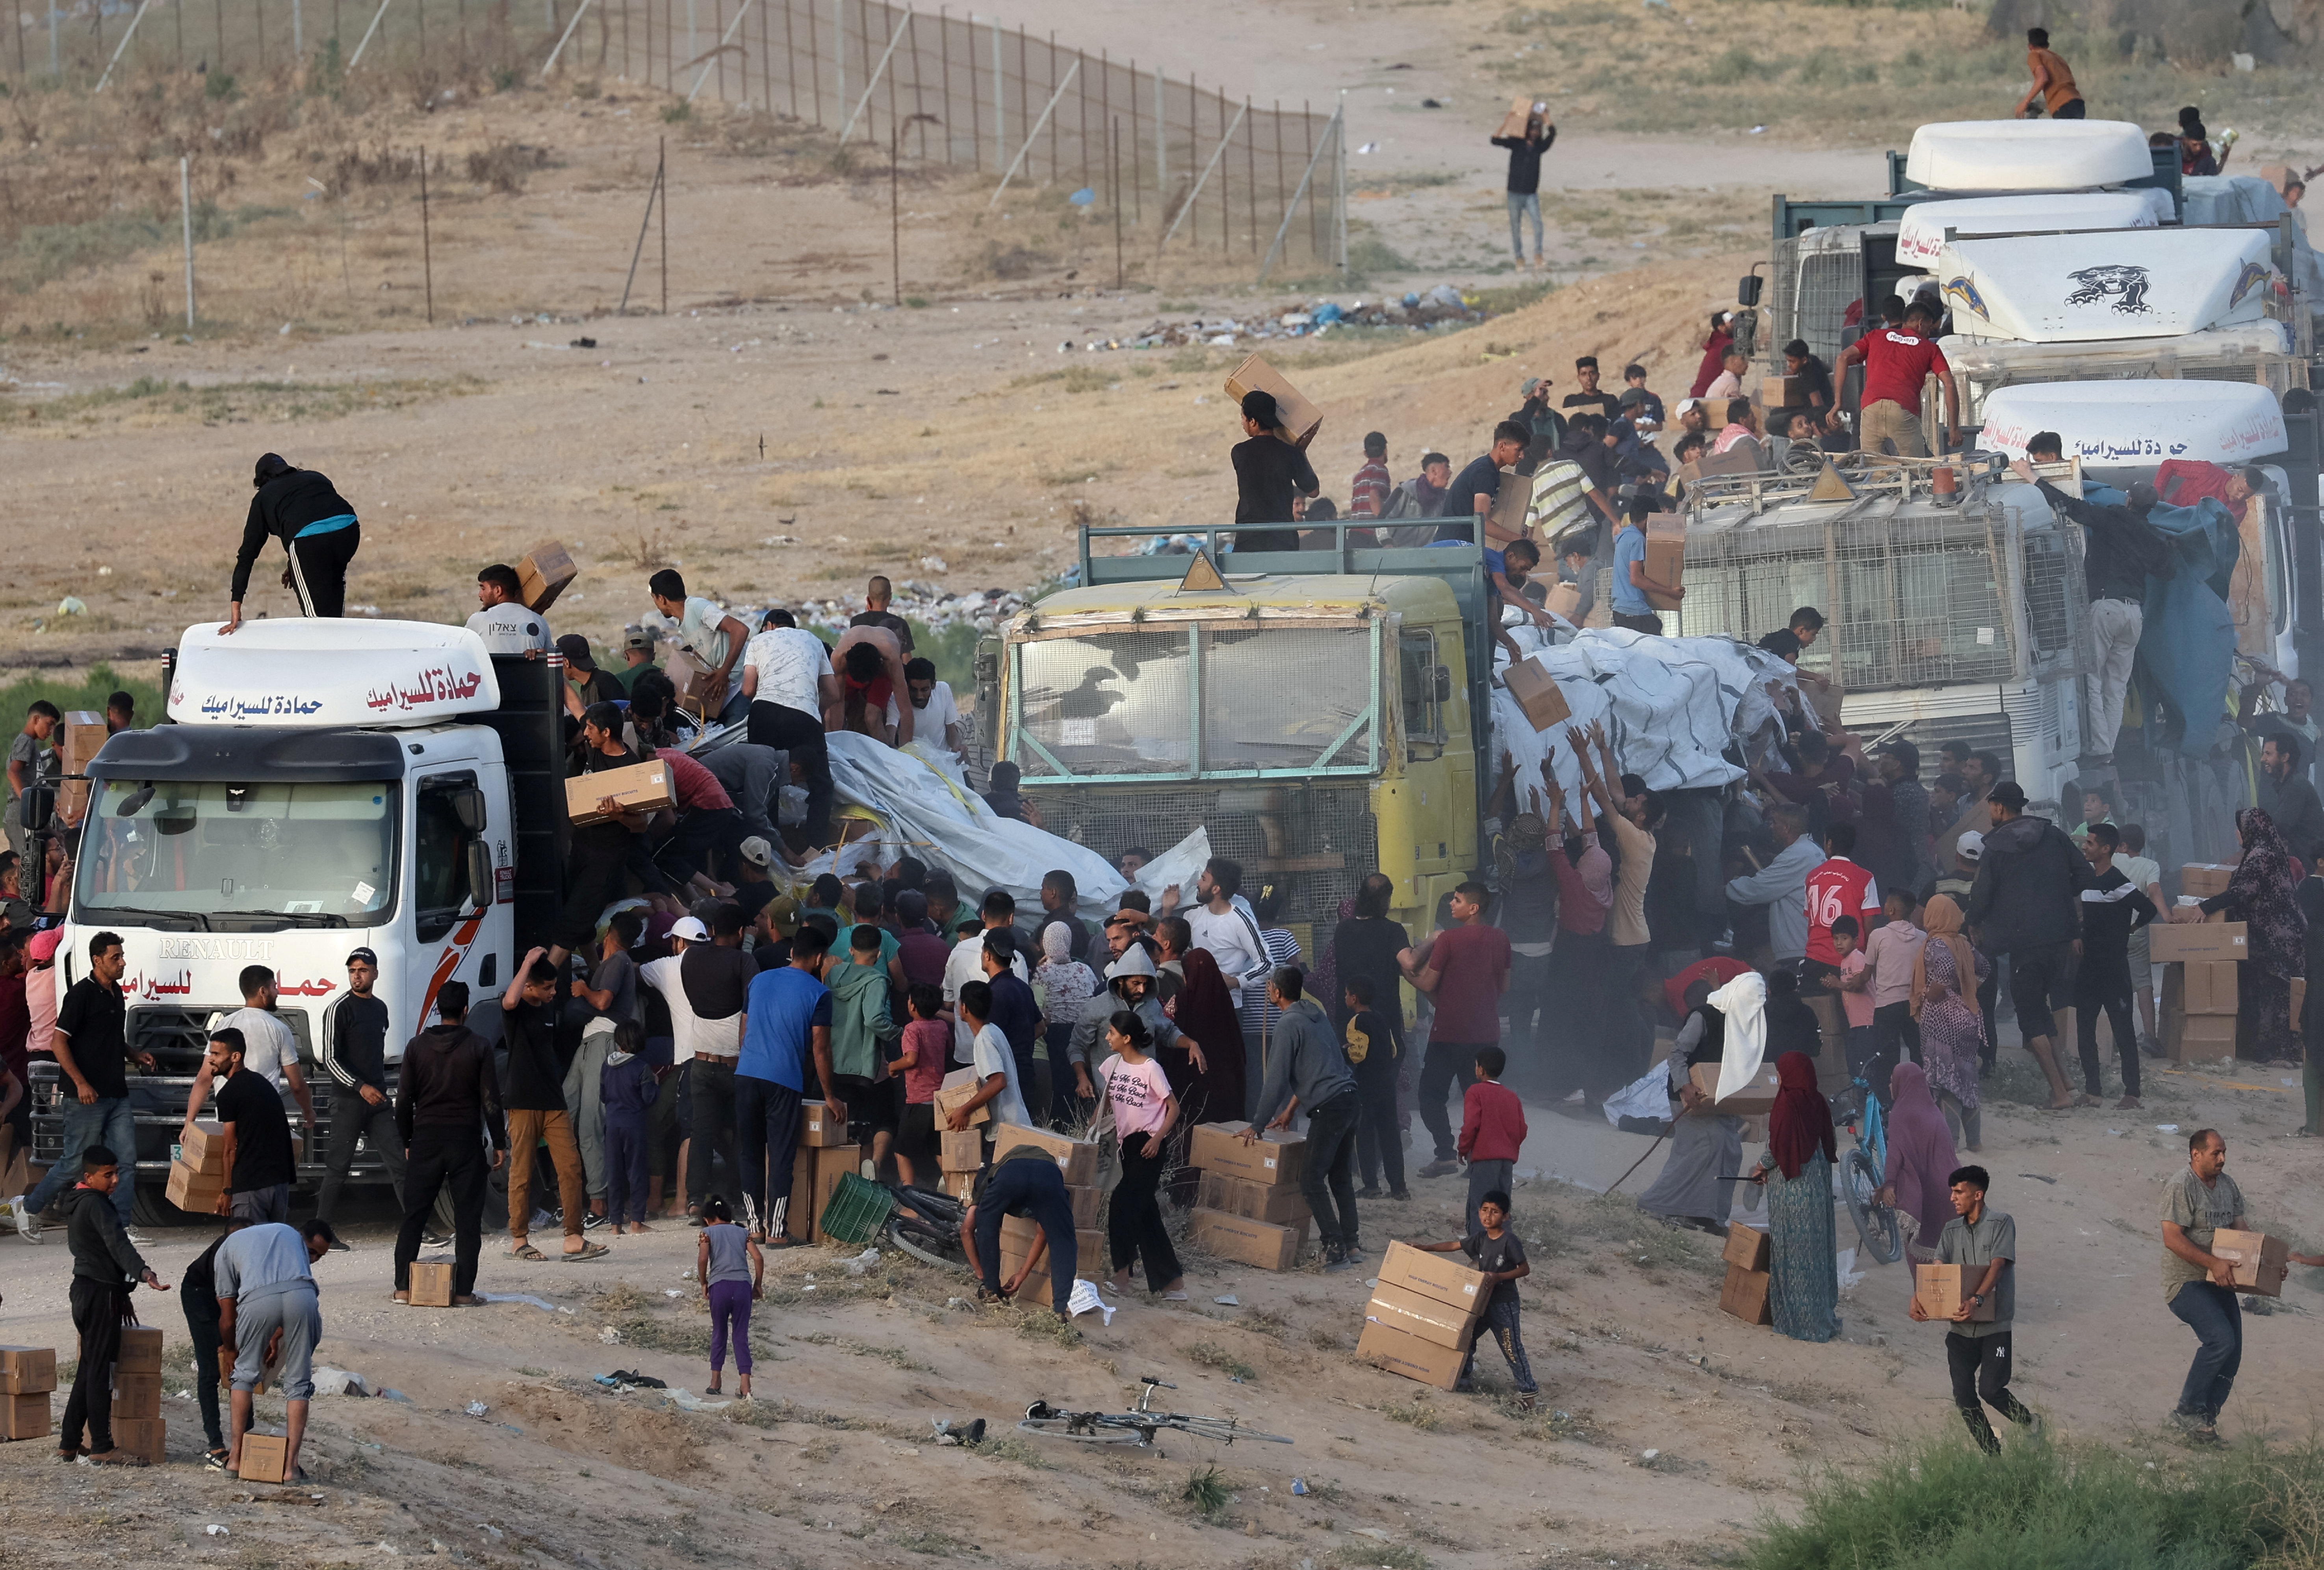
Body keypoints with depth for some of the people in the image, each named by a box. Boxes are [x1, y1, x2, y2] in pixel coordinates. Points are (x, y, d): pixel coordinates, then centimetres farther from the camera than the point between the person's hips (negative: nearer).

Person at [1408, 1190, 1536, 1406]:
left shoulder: (1510, 1242, -16)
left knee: (1511, 1348, -6)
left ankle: (1528, 1390, -1)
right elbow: (1455, 1246, 13)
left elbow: (1525, 1269, -13)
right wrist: (1425, 1248, 7)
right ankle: (1464, 1377, 28)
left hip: (1504, 1304, -8)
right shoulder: (1481, 1238, 5)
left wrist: (1499, 1277, -23)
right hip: (1483, 1300, 8)